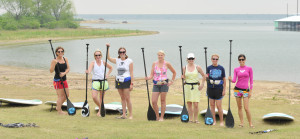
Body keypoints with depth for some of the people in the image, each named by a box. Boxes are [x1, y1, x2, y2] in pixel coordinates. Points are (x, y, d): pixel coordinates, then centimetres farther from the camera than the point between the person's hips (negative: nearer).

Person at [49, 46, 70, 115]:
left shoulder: (65, 59, 6)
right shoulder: (54, 61, -11)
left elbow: (68, 68, 3)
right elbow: (51, 71, -16)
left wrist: (64, 73, -16)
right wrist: (54, 63, -29)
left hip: (64, 79, 7)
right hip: (57, 80, -7)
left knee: (66, 95, 13)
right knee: (60, 96, -4)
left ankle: (58, 107, 31)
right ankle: (59, 110, 9)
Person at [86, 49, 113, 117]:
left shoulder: (103, 63, 6)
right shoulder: (93, 63, -3)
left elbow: (111, 68, 22)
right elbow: (89, 69, -22)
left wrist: (107, 74, 8)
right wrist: (88, 71, -45)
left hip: (103, 81, 2)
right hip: (95, 81, -2)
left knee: (101, 98, 6)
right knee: (94, 97, -15)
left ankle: (100, 111, 19)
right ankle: (100, 107, 11)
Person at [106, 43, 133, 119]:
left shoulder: (129, 61, -4)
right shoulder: (117, 60, 10)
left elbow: (131, 73, -6)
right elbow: (109, 58, 12)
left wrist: (132, 83, -12)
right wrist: (108, 48, 3)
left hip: (126, 81, -5)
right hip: (118, 81, 5)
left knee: (127, 98, -8)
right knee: (122, 98, 7)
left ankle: (130, 115, -4)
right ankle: (124, 115, 9)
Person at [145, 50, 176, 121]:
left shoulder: (167, 64, 1)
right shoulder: (154, 64, 6)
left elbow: (174, 72, 12)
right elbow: (152, 75, 4)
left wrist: (172, 81, 6)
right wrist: (148, 78, -16)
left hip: (164, 84, -2)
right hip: (156, 84, 2)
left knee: (163, 101, 2)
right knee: (154, 102, -5)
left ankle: (161, 117, 11)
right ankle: (157, 116, 12)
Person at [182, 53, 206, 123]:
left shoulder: (197, 67, 0)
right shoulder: (184, 68, 4)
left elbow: (203, 75, 9)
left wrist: (202, 84, 2)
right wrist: (183, 77, -8)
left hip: (196, 86, -2)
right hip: (187, 86, 2)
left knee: (195, 104, -7)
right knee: (189, 104, 3)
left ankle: (196, 119, 5)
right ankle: (191, 119, 10)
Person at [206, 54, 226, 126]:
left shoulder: (221, 68, 0)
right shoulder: (209, 68, 4)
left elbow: (224, 79, 4)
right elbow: (207, 78, 12)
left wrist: (224, 90, 0)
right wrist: (206, 77, -12)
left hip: (219, 88, -2)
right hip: (211, 88, 2)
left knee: (219, 106, -4)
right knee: (212, 105, 6)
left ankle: (221, 121, 8)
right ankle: (214, 121, 15)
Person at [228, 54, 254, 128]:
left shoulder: (249, 68, 0)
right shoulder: (236, 69, 4)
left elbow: (251, 80, 1)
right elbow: (234, 80, -3)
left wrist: (251, 91, -3)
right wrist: (230, 79, -26)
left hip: (245, 90, -2)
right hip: (237, 89, 2)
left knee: (246, 108, -9)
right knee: (239, 107, 6)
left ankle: (250, 123, 2)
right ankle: (242, 122, 13)